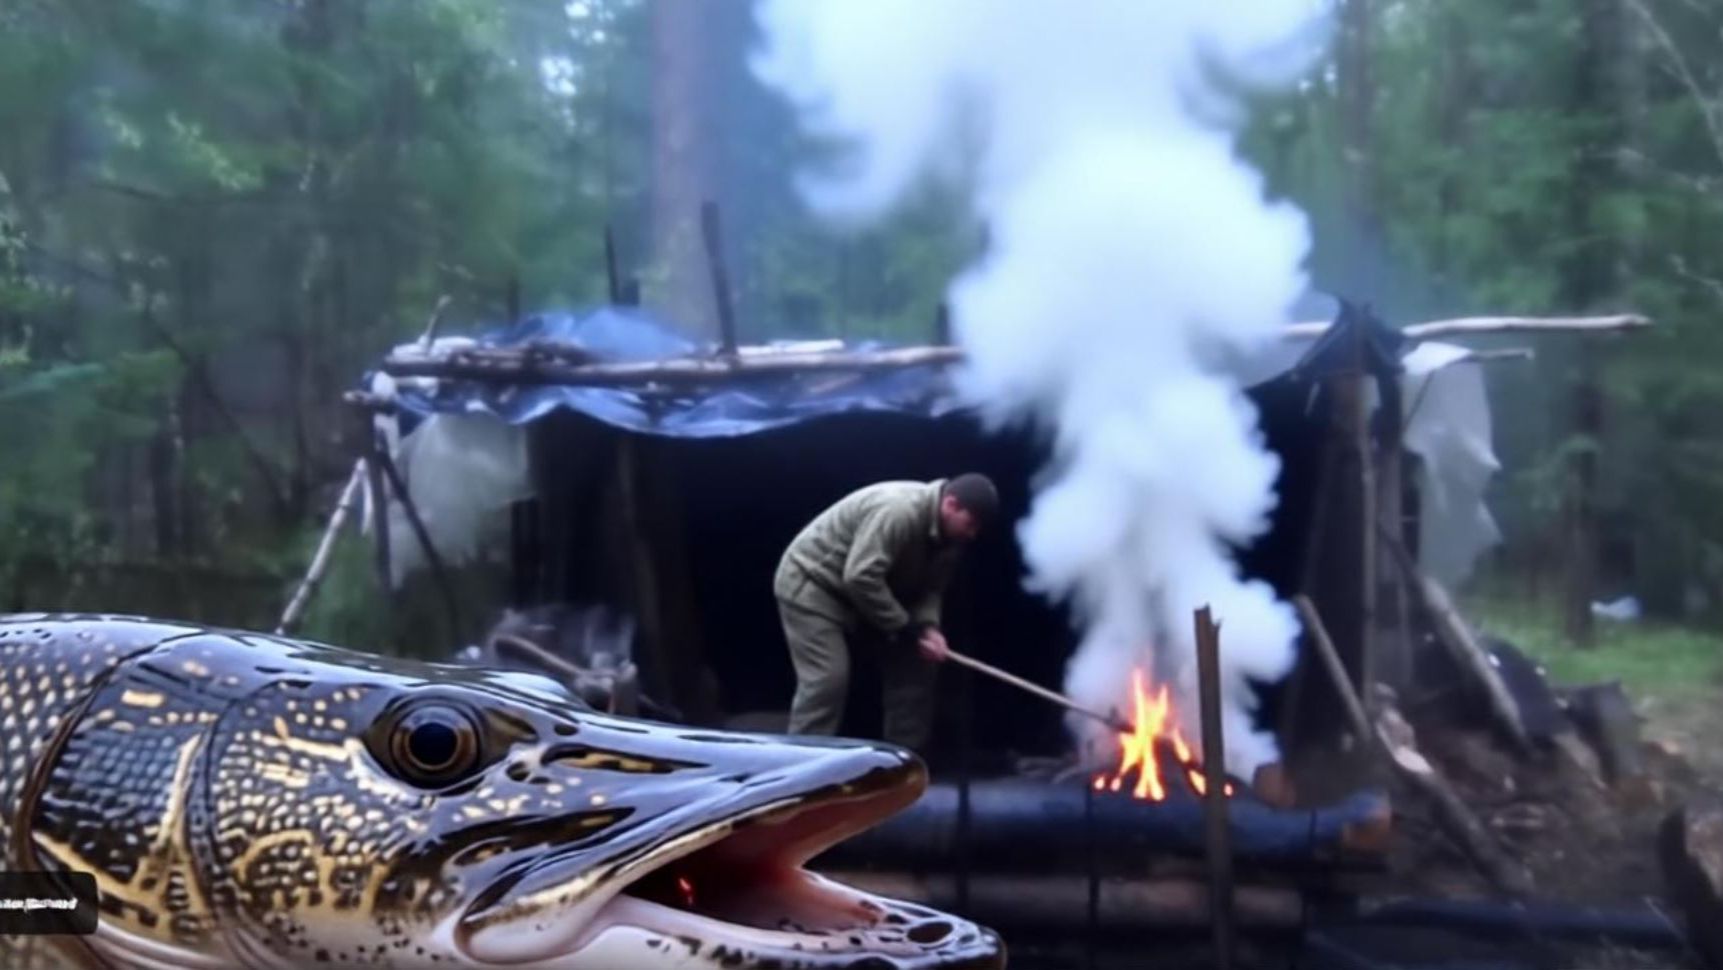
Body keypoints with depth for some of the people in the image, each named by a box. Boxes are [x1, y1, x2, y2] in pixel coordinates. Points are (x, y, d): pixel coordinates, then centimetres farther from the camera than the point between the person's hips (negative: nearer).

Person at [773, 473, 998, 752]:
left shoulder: (949, 535, -5)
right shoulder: (897, 511, -35)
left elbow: (930, 588, 0)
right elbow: (860, 578, -38)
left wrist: (928, 626, -21)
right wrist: (906, 629, -30)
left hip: (866, 596, 9)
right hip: (811, 583, -9)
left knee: (914, 665, 4)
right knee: (829, 679, -21)